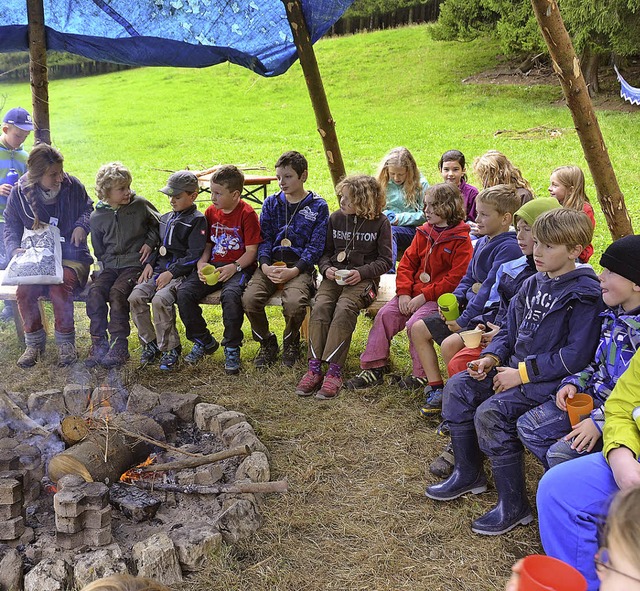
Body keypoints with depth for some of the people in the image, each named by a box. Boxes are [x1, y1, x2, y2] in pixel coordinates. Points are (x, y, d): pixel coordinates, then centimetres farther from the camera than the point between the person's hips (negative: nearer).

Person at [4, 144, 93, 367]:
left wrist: (82, 225, -6)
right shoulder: (19, 193, 0)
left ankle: (66, 342, -10)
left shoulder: (72, 185, -2)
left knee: (60, 288, -33)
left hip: (71, 256, -1)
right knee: (24, 291, -28)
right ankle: (34, 342, -4)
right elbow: (11, 227, 8)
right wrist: (14, 249, -11)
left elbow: (88, 208, 16)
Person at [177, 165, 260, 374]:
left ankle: (232, 348, -15)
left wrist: (234, 267, -24)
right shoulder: (211, 212, 12)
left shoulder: (247, 214, -7)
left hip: (239, 267, -6)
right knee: (184, 292, -18)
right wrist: (201, 264, -5)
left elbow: (251, 251, -9)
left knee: (230, 295, -37)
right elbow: (207, 245, 15)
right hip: (213, 266, 6)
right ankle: (204, 341, 2)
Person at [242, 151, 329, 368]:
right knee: (250, 299, -25)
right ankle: (267, 343, 4)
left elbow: (315, 246, -2)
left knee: (294, 303, -33)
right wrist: (264, 265, -11)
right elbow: (265, 238, 9)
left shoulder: (318, 206, 4)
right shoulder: (271, 203, 14)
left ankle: (290, 342, 2)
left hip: (300, 266, -3)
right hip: (271, 264, 3)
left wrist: (293, 271, -15)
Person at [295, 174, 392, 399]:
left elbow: (385, 260, 2)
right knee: (319, 307, -27)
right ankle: (314, 369, -27)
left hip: (363, 278, -3)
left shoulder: (380, 222, 1)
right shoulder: (336, 218, 12)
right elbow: (325, 252, 17)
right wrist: (326, 268, -5)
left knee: (344, 309, -34)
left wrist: (361, 272, -14)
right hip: (334, 276, 4)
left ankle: (334, 372, -34)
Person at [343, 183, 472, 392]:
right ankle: (374, 368, -3)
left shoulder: (461, 240, -8)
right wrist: (404, 293, -5)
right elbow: (407, 262, 10)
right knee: (385, 314, -10)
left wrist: (424, 296, -18)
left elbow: (455, 278, -15)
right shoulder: (424, 232, 12)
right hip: (415, 293, 7)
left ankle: (422, 375, -7)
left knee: (415, 323, -27)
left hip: (439, 297, -6)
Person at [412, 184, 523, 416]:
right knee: (419, 329, 7)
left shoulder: (509, 248, -18)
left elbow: (491, 288, -23)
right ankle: (436, 390, 7)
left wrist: (464, 319, -22)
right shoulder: (482, 242, 11)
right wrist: (454, 300, -1)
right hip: (469, 306, 10)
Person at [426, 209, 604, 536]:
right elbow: (511, 328, 19)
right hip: (517, 367, 9)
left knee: (490, 412, -26)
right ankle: (468, 474, 13)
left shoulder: (585, 295, -15)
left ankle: (514, 506, -11)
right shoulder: (534, 283, 10)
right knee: (458, 387, -1)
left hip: (551, 380, -9)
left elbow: (577, 355, -21)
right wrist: (491, 357, 0)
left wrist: (522, 373, -20)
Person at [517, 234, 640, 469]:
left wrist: (599, 421, -26)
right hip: (594, 397, 9)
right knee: (528, 426, 4)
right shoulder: (613, 316, 7)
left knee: (560, 454, -21)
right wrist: (575, 383, 4)